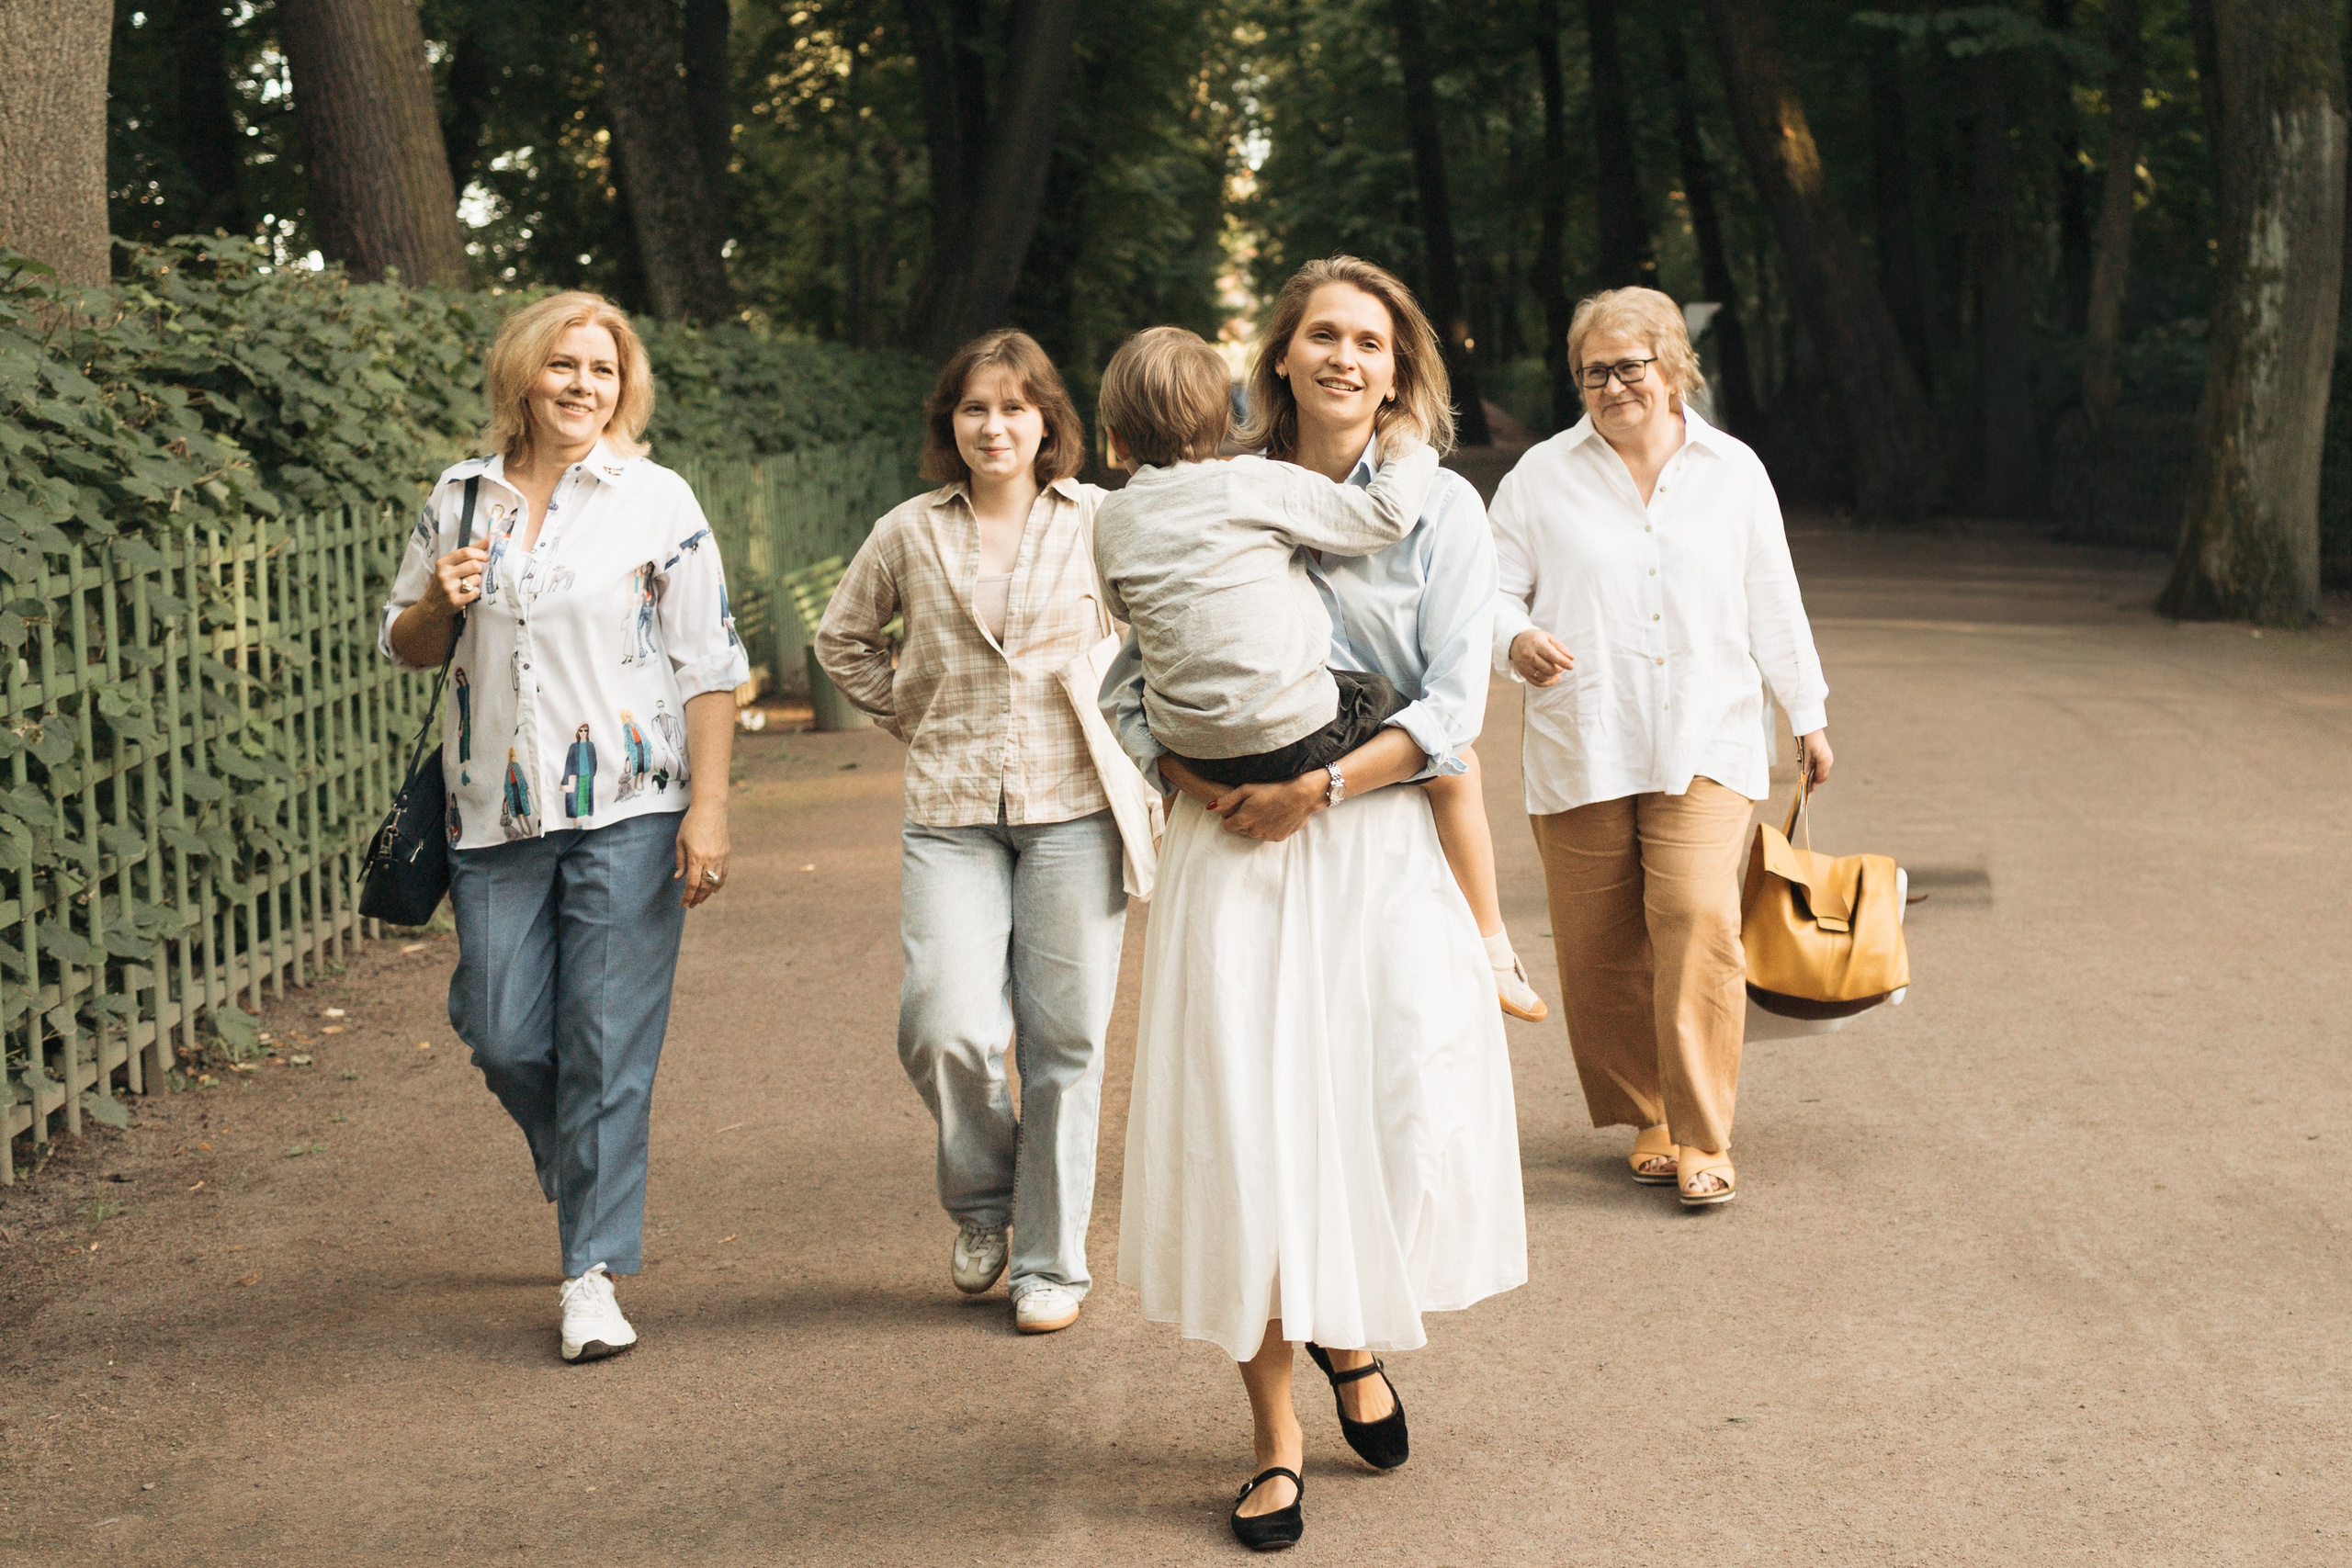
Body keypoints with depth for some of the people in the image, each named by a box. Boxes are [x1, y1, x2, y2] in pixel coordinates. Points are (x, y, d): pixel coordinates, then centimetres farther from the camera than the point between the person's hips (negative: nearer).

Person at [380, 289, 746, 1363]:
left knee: (608, 1043, -4)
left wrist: (709, 807, -9)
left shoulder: (658, 501, 0)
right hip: (497, 813, 3)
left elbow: (709, 666, -2)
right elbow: (405, 646, 17)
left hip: (626, 810, -3)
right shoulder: (461, 498, 9)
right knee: (505, 1039, 4)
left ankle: (593, 1271, 5)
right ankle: (585, 1185, 34)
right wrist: (440, 602, -6)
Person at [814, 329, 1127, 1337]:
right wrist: (913, 721, 12)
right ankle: (981, 1199, 18)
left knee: (1064, 1042, 2)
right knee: (946, 1030, -13)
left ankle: (1051, 1262, 16)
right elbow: (843, 639, 21)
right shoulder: (910, 534, 7)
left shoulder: (1101, 522, 2)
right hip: (950, 815, 1)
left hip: (1073, 808, -1)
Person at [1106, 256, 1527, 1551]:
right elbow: (1130, 686, 8)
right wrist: (1202, 785, -9)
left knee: (1413, 1121, -5)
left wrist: (1323, 786, -14)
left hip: (1379, 845, 0)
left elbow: (1453, 704, -3)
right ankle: (1273, 1434, 11)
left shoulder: (1437, 510, 5)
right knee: (1247, 1128, -3)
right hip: (1234, 852, 0)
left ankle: (1353, 1335, 28)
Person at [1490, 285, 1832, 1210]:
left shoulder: (1732, 472, 9)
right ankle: (1647, 1121, 20)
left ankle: (1703, 1140, -8)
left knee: (1698, 922, -15)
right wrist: (1517, 641, -17)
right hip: (1580, 747, 1)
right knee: (1602, 947, 3)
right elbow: (1495, 591, 6)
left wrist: (1806, 714, 20)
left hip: (1702, 742, 0)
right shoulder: (1542, 477, 4)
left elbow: (1773, 604, 16)